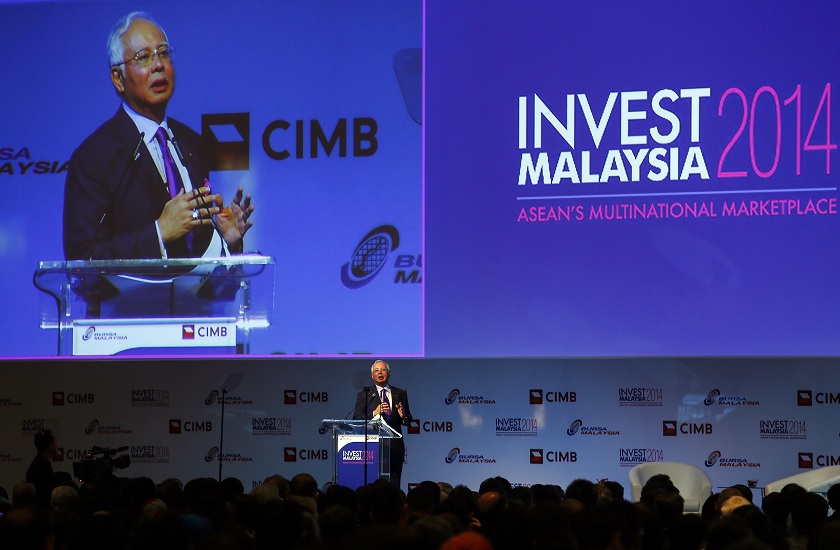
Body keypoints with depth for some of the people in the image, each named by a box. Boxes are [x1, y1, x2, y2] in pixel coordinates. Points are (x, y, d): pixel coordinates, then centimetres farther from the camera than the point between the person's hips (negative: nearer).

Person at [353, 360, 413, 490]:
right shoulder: (364, 395, 7)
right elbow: (357, 421, -2)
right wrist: (375, 413, -16)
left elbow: (408, 420, 14)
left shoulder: (400, 394, 14)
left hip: (395, 448, 2)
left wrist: (403, 416, -9)